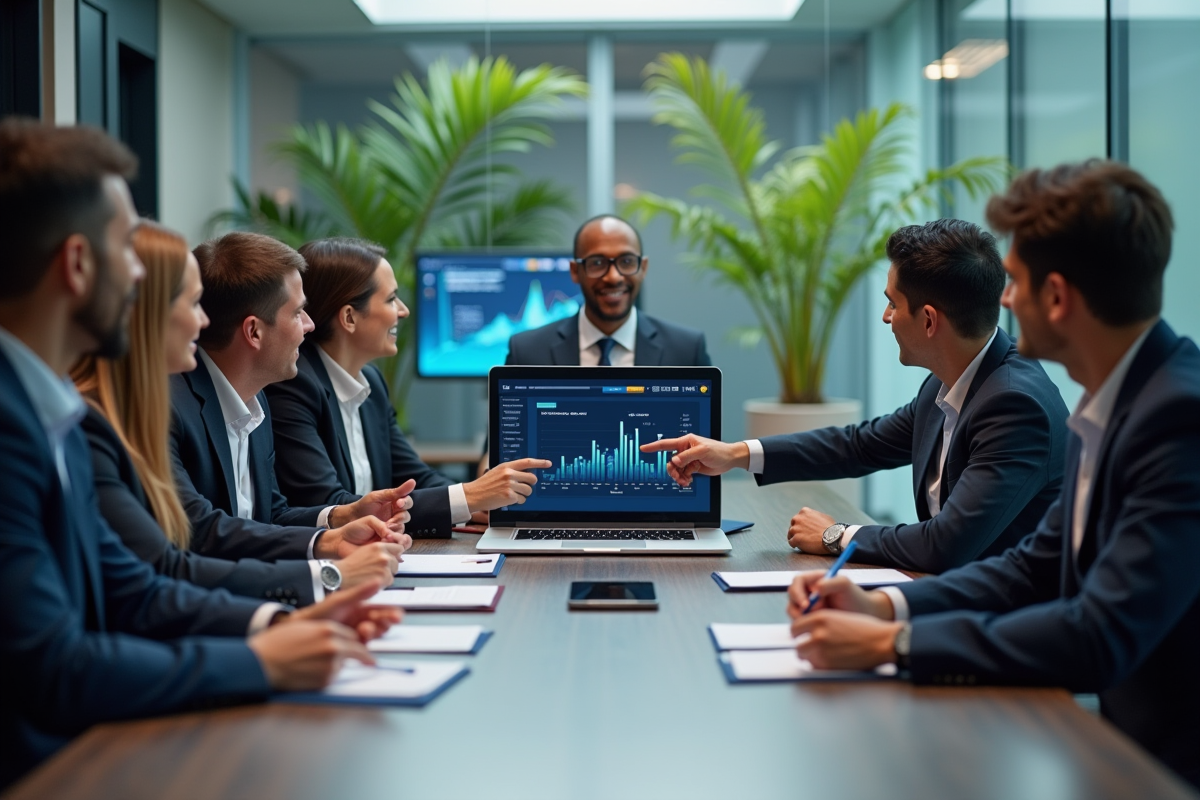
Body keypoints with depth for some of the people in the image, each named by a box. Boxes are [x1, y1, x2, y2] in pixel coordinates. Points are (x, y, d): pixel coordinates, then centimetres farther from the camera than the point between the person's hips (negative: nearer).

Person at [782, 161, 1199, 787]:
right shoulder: (1112, 400, 6)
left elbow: (1100, 637, -28)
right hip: (1119, 732, 7)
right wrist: (882, 605, -4)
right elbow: (1036, 567, 10)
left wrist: (893, 642, -21)